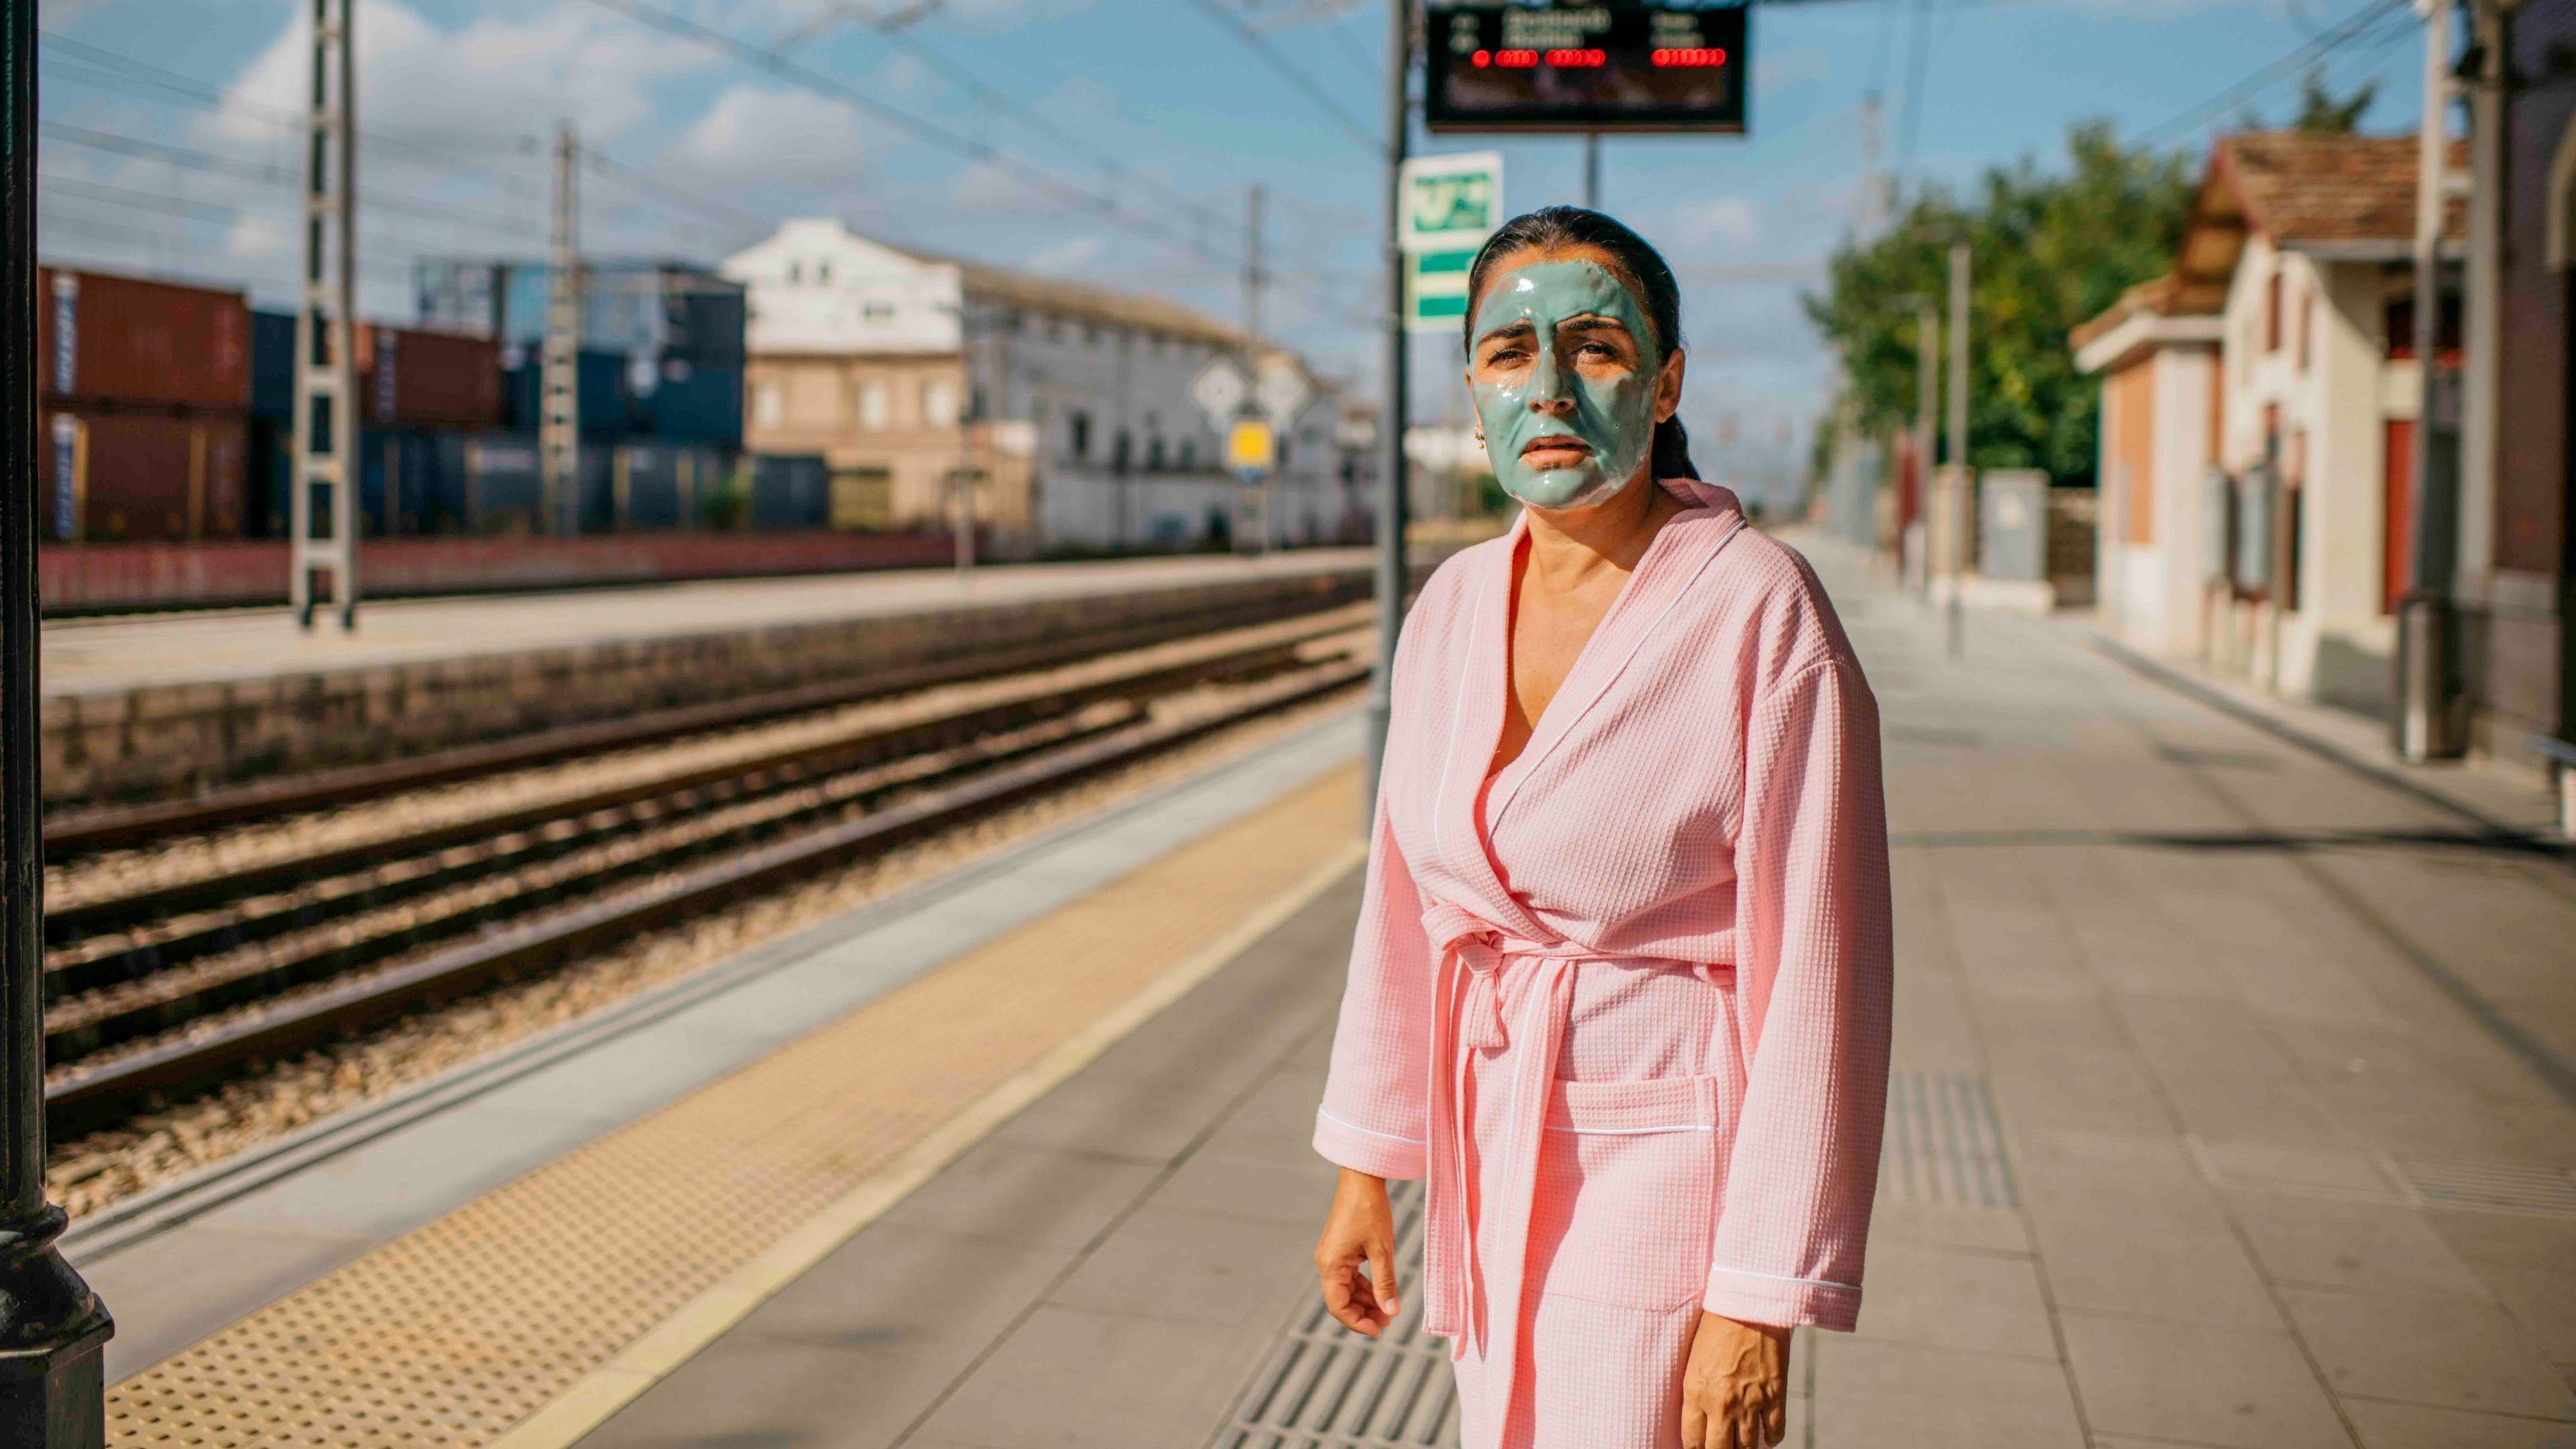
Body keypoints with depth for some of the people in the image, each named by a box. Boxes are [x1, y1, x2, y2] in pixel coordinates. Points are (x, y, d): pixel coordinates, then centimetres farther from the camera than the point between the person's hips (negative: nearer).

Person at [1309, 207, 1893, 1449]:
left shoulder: (1763, 616, -17)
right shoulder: (1454, 609, 2)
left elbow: (1820, 983, -16)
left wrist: (1763, 1302, -16)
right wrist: (1364, 1170, 13)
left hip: (1671, 1180, -6)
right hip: (1501, 1171, 7)